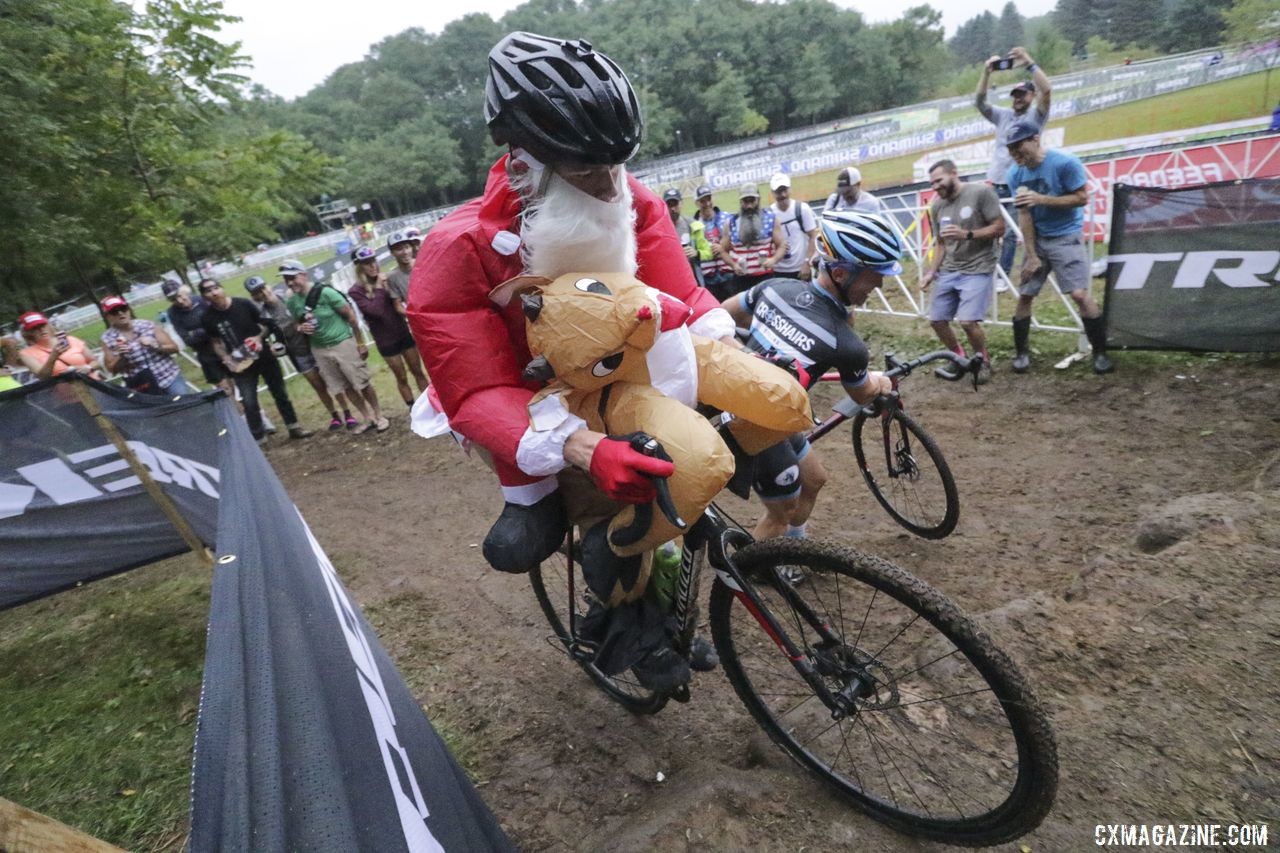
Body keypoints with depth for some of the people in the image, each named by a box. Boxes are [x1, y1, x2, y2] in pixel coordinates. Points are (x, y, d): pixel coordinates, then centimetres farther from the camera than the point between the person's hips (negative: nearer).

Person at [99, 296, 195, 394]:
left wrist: (155, 346, -19)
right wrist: (120, 357, -15)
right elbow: (112, 369, 3)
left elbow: (174, 348, -1)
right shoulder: (107, 338, -1)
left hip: (170, 377, 0)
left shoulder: (147, 325, -3)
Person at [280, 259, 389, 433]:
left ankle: (379, 416, 16)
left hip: (342, 343, -5)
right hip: (319, 350, 6)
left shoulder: (324, 292, -16)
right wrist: (301, 328, -7)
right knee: (345, 387, 10)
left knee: (363, 382, 0)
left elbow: (350, 315, -11)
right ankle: (368, 418, 22)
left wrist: (361, 342, -10)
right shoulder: (291, 302, 2)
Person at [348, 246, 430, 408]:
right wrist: (379, 289, -17)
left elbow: (399, 304, 5)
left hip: (403, 333, 3)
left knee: (418, 371, 9)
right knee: (401, 378, 8)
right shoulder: (356, 291, -9)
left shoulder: (385, 280, 0)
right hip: (386, 341, -3)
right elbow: (375, 311, -22)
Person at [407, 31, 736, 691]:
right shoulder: (458, 251, -30)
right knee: (518, 547, -18)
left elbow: (680, 296, -20)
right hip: (534, 414, -3)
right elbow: (480, 396, -35)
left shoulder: (632, 204, -17)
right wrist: (584, 449, -52)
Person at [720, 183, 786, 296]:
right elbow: (723, 250, 11)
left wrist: (774, 259, -19)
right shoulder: (731, 223, 5)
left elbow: (782, 245, 2)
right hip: (741, 279, 1)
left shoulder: (770, 219, 2)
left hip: (766, 277, -1)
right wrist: (733, 265, -8)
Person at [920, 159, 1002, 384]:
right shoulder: (936, 206, 8)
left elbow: (999, 228, -8)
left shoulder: (981, 192, -7)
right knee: (937, 320, 3)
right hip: (948, 271, 6)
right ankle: (959, 358, 27)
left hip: (977, 269, -6)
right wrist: (931, 272, 2)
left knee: (968, 321, -18)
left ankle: (983, 362, 9)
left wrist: (967, 234, -21)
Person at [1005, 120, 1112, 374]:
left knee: (1079, 294, -12)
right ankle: (1022, 352, 13)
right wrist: (1032, 255, -7)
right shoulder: (1016, 173, -3)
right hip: (1037, 239, 4)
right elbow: (1024, 215, -4)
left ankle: (1100, 352, 0)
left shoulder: (1065, 162, -15)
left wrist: (1041, 199, -26)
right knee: (1024, 295, 1)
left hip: (1067, 237, -4)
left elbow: (1082, 198, -14)